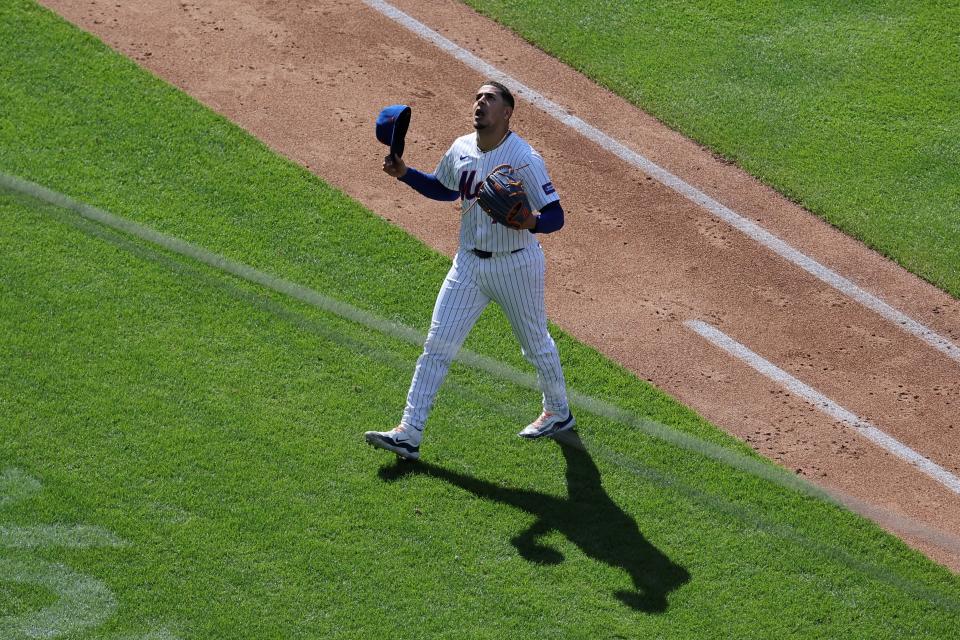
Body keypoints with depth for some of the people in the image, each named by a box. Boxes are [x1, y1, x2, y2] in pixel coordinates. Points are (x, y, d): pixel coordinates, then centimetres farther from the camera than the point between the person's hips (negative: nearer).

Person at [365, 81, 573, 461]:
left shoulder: (524, 159, -20)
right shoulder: (461, 150, 0)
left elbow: (556, 217, -22)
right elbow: (444, 189, 20)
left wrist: (530, 223, -43)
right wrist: (405, 174, 6)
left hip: (516, 265, -5)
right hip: (469, 263, 6)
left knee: (536, 345, 14)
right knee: (437, 345, -1)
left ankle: (558, 413, 39)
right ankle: (409, 433, -1)